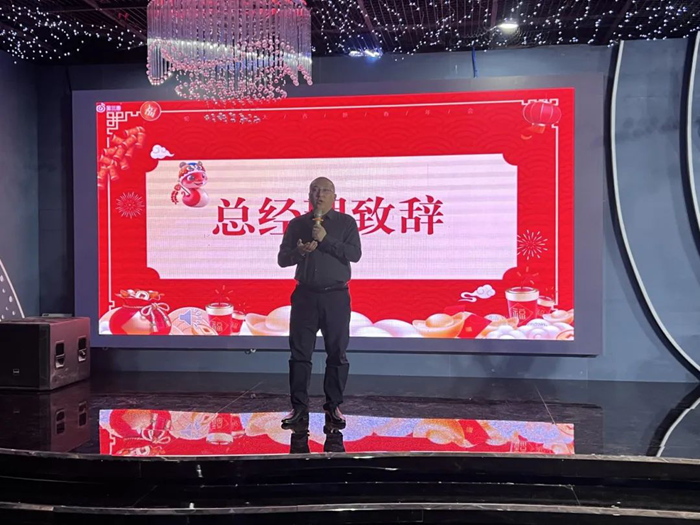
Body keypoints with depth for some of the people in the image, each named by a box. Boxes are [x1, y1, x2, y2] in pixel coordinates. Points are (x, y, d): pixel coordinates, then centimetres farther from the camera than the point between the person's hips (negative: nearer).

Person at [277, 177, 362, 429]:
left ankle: (333, 407, 13)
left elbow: (355, 254, -8)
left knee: (337, 354, 3)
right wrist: (299, 251, -13)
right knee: (300, 352, 2)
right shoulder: (297, 224, 10)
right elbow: (282, 258, 8)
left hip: (336, 296, -1)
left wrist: (326, 240, -16)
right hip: (305, 295, 2)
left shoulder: (346, 222, 4)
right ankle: (299, 408, 10)